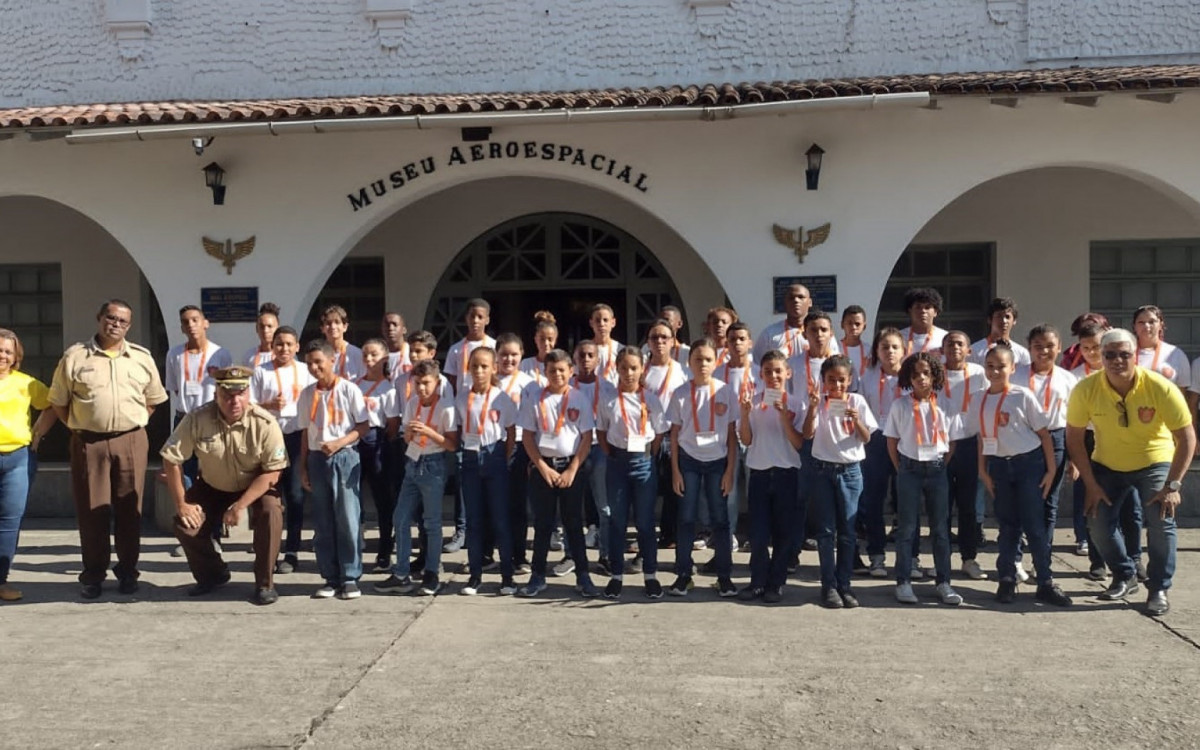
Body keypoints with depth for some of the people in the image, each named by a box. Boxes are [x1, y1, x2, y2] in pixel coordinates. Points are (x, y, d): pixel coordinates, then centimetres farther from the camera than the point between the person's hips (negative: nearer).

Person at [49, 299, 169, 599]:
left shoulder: (142, 358, 7)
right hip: (88, 442, -1)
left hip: (131, 441, 1)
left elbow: (153, 400, 15)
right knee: (92, 509, 4)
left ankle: (127, 571, 17)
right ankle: (93, 574, 15)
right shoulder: (74, 357, 2)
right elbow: (58, 402, 7)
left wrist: (132, 425, 7)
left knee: (129, 508, 6)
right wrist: (79, 428, 1)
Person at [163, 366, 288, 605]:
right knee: (185, 523, -15)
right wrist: (181, 504, -13)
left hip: (257, 486, -2)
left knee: (270, 514, -30)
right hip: (212, 487, 3)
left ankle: (265, 583, -11)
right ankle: (212, 575, 15)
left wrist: (240, 506, -27)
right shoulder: (197, 420, -22)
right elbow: (171, 459, -14)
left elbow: (272, 473, -22)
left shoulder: (265, 423, -26)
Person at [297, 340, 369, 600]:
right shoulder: (307, 394, 9)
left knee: (348, 520, -4)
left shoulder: (348, 390, -4)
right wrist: (303, 468, 9)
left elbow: (364, 426, -3)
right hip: (317, 459, 4)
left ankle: (350, 577, 4)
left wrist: (339, 442, -16)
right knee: (323, 522, 6)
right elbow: (306, 434, 12)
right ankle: (331, 577, 14)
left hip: (343, 458, -4)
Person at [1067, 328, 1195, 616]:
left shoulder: (1161, 388, -26)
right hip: (1107, 465, 2)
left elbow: (1187, 438, -19)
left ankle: (1159, 589, 4)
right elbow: (1074, 437, -11)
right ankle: (1125, 577, 22)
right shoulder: (1086, 390, -22)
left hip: (1154, 463, -2)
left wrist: (1172, 485, -23)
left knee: (1161, 522, -16)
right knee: (1099, 523, -4)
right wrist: (1091, 484, -12)